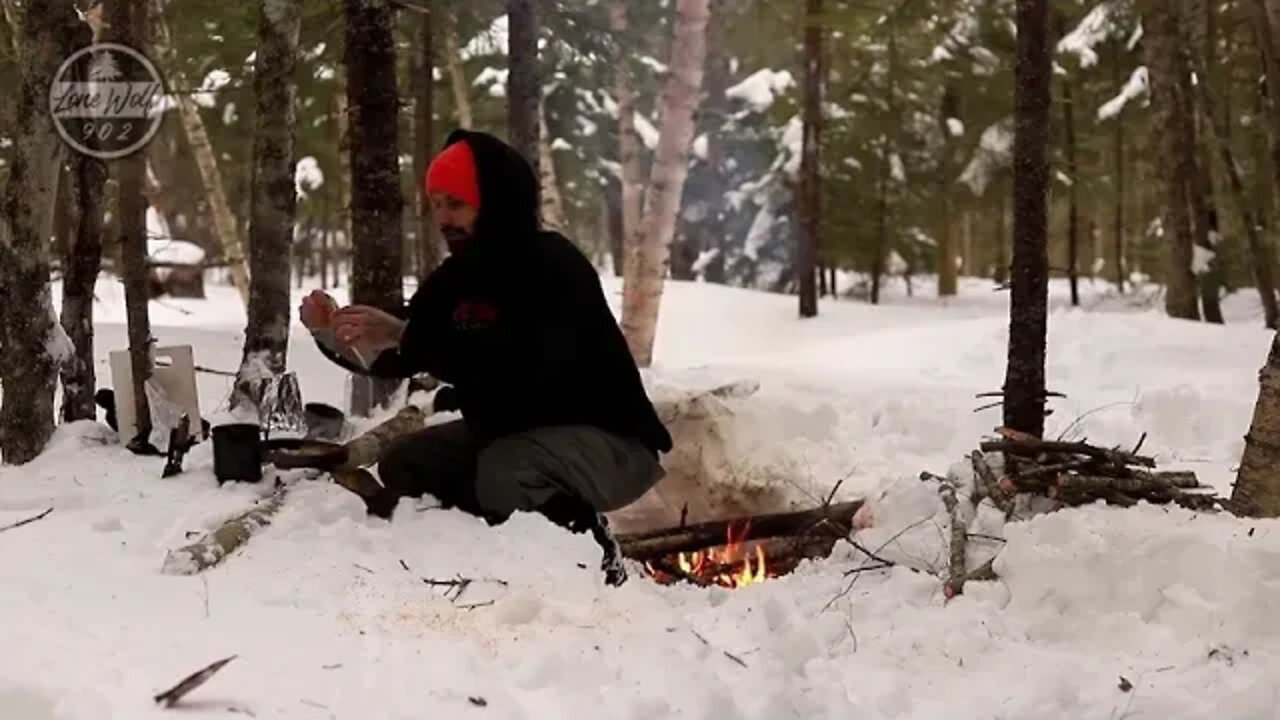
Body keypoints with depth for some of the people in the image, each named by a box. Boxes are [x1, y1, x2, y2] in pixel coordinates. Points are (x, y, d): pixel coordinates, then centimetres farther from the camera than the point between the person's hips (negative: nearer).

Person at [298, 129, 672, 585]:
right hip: (513, 435, 9)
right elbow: (393, 357, 5)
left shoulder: (554, 267, -23)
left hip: (611, 444, -9)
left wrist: (407, 336, -40)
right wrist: (333, 335, -16)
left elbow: (519, 367, -38)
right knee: (404, 465, 4)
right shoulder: (458, 275, 2)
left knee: (503, 474, -34)